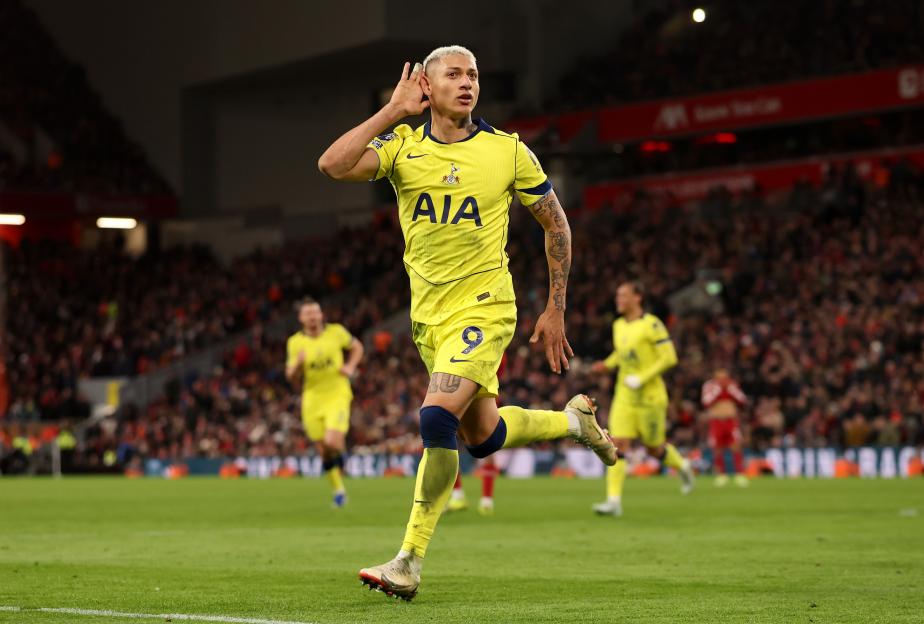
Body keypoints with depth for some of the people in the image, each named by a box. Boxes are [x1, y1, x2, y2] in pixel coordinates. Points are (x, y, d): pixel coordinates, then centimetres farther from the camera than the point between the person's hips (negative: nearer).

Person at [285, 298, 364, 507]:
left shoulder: (336, 331, -3)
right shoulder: (295, 342, -2)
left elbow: (357, 347, 14)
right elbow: (292, 378, 0)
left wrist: (350, 367, -3)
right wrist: (298, 364, -21)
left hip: (337, 396, -2)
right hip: (312, 400, 2)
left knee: (332, 443, -21)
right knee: (323, 451, 4)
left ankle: (340, 452, 15)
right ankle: (338, 490, 24)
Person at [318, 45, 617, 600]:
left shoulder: (507, 151, -4)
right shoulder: (402, 145, 0)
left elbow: (557, 225, 6)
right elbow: (333, 165, -18)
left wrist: (556, 311, 5)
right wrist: (394, 111, -14)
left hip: (483, 308, -4)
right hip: (429, 314, 4)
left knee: (437, 419, -22)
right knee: (481, 437, 15)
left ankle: (410, 562, -13)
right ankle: (573, 420, 44)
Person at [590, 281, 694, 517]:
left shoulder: (651, 325, -13)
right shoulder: (618, 325, 9)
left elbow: (669, 357, -15)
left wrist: (642, 378, -20)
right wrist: (607, 364, 7)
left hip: (650, 395, -5)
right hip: (624, 396, 6)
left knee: (654, 448, 8)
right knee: (617, 445, -9)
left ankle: (683, 466, 40)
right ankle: (614, 501, -13)